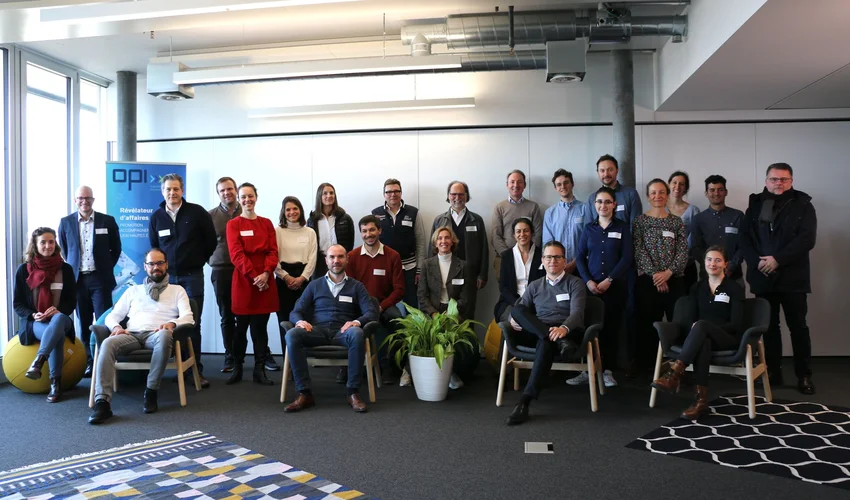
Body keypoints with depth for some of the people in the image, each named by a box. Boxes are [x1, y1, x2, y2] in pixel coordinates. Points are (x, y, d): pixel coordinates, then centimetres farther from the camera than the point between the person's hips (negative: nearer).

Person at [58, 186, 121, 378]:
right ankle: (88, 362, 15)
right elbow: (62, 251, 14)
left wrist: (106, 268, 6)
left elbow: (116, 249, 9)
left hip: (100, 279, -2)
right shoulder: (66, 222, 5)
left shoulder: (107, 221, 1)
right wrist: (70, 272, 9)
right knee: (84, 325, 7)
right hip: (77, 279, 2)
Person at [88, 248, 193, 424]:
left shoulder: (177, 290, 21)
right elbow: (112, 315, 21)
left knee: (164, 336, -41)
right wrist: (116, 326, -4)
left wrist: (172, 323, -17)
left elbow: (188, 317, 6)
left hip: (156, 334, -2)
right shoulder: (133, 290, 28)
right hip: (132, 334, 2)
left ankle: (151, 392, -27)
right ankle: (103, 402, -40)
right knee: (107, 343, -33)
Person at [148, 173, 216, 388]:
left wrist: (199, 260, 7)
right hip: (167, 276, 3)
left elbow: (211, 240, 2)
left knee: (193, 323, -1)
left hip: (192, 276, -3)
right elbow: (154, 247, 17)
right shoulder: (156, 217, 5)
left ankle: (195, 369, 5)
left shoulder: (197, 212, -5)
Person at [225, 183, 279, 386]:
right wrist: (254, 276, -18)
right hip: (243, 281, -2)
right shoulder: (233, 225, 2)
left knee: (261, 327, 5)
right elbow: (237, 254, -8)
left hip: (266, 281, 2)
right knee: (241, 327, 4)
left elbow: (273, 251, 2)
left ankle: (259, 370, 10)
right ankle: (237, 369, 15)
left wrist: (266, 273, -14)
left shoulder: (267, 223, 10)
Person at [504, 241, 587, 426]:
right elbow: (518, 311, 14)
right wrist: (514, 320, -13)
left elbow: (577, 313, -8)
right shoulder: (534, 286, 21)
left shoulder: (575, 283, 7)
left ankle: (524, 402, -44)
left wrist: (564, 328, -31)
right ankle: (559, 342, -40)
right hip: (535, 332, 4)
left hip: (568, 332, -3)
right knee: (518, 310, -26)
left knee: (546, 342, -40)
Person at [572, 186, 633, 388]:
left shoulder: (622, 228, 4)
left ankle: (607, 370, 10)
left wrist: (608, 280, -12)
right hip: (592, 286, 1)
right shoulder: (589, 229, 10)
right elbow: (580, 258, 6)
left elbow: (627, 258, -4)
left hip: (615, 286, -1)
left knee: (611, 327, 1)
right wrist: (588, 281, -9)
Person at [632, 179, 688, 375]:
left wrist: (668, 272, -12)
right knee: (648, 323, 1)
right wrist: (655, 274, -13)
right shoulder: (639, 221, 5)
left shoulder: (677, 222, 9)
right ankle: (646, 367, 8)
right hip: (647, 281, -1)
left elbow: (683, 252, 2)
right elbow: (639, 252, -4)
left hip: (674, 281, 1)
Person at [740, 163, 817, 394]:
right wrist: (757, 262, -12)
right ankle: (772, 372, 18)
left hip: (792, 277, -2)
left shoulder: (803, 205, 1)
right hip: (763, 276, 3)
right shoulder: (756, 204, 9)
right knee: (769, 326, 9)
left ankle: (804, 375, 12)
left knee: (798, 326, 3)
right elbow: (744, 237, 3)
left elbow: (807, 238, -10)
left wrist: (778, 259, -18)